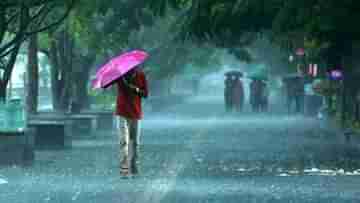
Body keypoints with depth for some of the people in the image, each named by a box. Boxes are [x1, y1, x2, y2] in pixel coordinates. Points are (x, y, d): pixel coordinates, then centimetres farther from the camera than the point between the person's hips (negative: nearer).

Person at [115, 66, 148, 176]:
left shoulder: (141, 75, 2)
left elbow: (145, 94, 4)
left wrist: (137, 90, -15)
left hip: (135, 112, 3)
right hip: (122, 111, -3)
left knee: (134, 141, 9)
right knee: (124, 140, -13)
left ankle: (133, 167, 21)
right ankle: (124, 167, -17)